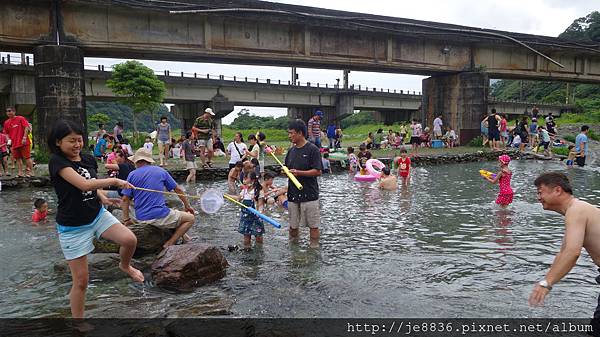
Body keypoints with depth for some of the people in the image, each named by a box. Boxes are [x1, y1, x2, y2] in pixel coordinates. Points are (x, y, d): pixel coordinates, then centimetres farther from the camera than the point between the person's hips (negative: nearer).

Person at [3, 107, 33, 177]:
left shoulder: (21, 118, -1)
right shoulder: (6, 122, 14)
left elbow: (26, 127, -8)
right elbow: (7, 133, 21)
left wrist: (24, 138, -16)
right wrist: (9, 140, 6)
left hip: (23, 143, -6)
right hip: (14, 144, 6)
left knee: (27, 157, -4)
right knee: (18, 158, 5)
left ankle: (31, 172, 1)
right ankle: (20, 173, 7)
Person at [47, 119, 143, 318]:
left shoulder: (89, 159, 3)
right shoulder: (57, 161, -16)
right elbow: (84, 184, -30)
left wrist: (103, 198, -1)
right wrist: (114, 181, -24)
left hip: (97, 215, 5)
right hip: (73, 227, -5)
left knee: (130, 240, -17)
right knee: (81, 280, 1)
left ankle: (125, 266, 18)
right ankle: (77, 318, 23)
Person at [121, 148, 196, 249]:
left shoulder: (132, 175, 6)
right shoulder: (161, 171, 5)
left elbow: (125, 199, 0)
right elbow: (178, 190, 9)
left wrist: (127, 219, 5)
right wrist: (187, 206, 20)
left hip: (140, 218, 5)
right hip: (159, 216, -5)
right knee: (190, 218, 10)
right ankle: (169, 244, -3)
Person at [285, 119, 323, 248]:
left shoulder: (312, 149, -9)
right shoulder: (291, 150, 11)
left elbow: (318, 171, -13)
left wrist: (298, 172, -21)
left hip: (309, 194, -6)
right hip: (293, 194, 6)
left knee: (313, 225, 3)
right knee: (293, 225, 14)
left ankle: (314, 247, 13)